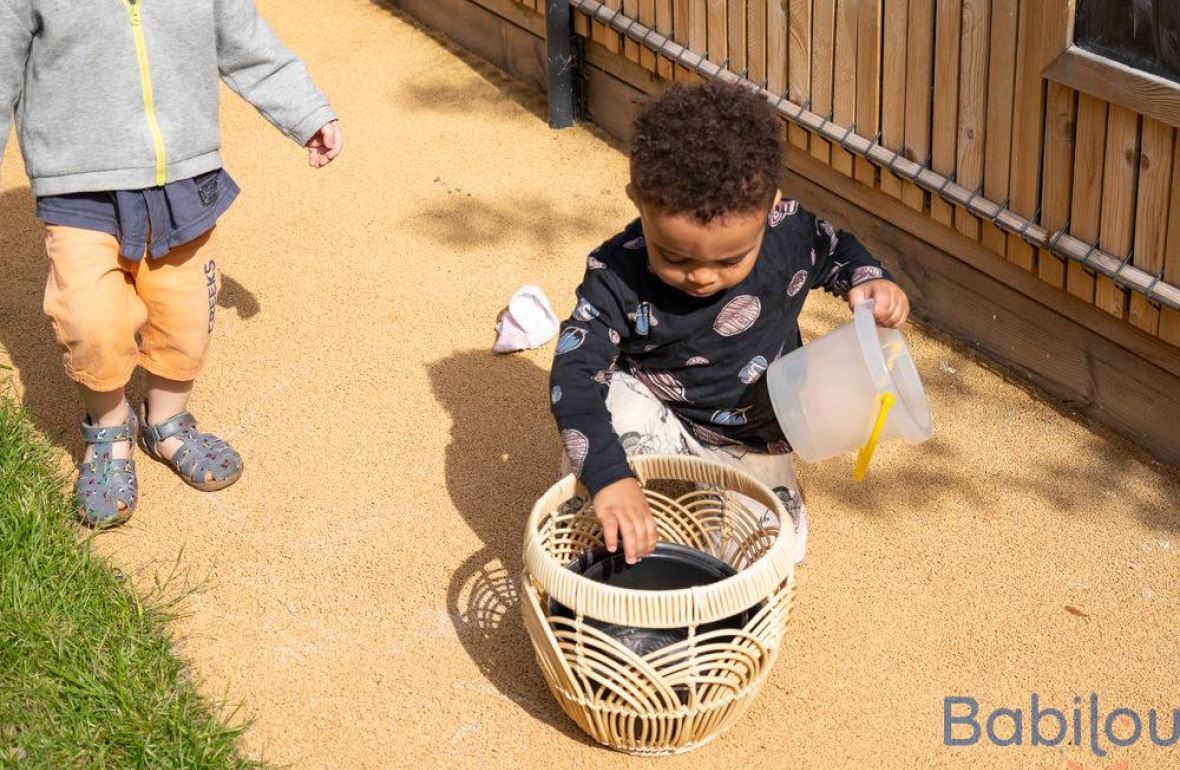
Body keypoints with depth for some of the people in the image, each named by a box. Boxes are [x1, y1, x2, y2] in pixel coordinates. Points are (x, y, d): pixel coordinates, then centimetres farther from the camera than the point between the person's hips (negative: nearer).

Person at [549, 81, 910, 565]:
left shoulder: (790, 237, -22)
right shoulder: (618, 276, -29)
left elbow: (836, 249, 2)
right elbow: (574, 375, -34)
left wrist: (869, 282, -21)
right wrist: (608, 475, -47)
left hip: (752, 443, 3)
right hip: (659, 422, -2)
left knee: (780, 546, -7)